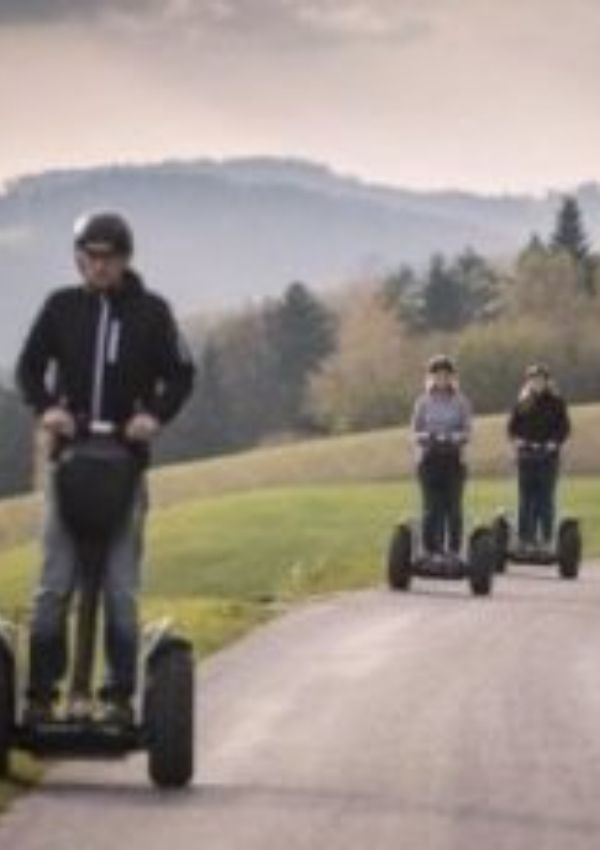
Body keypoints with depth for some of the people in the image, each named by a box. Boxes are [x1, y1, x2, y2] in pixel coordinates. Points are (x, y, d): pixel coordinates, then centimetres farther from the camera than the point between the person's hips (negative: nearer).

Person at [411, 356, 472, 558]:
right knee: (432, 508, -4)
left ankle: (453, 550, -1)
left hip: (454, 459, 0)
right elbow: (416, 432, 7)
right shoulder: (423, 402, 9)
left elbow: (467, 432, 1)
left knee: (453, 507, -4)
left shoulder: (460, 401, 6)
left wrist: (451, 438, -18)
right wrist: (428, 437, -14)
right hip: (430, 459, 0)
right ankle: (431, 550, -2)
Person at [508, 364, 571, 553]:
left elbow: (564, 427, 2)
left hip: (548, 456, -2)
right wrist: (517, 440, -5)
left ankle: (546, 538, 0)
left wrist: (555, 443, -11)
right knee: (526, 499, 2)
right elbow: (512, 426, 12)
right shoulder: (522, 404, 8)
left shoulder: (556, 403, 3)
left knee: (546, 499, -2)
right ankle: (526, 537, 5)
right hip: (526, 456, 2)